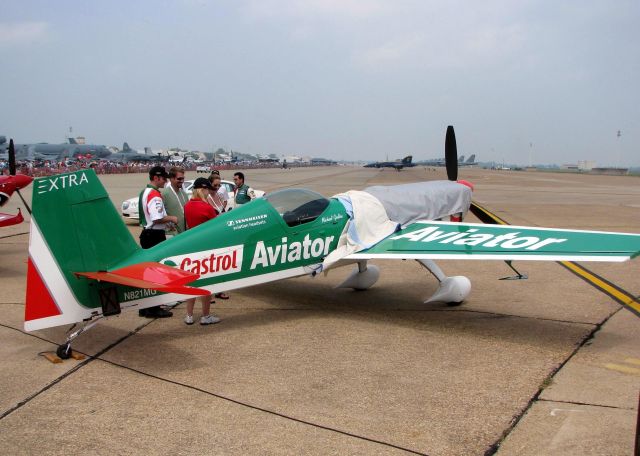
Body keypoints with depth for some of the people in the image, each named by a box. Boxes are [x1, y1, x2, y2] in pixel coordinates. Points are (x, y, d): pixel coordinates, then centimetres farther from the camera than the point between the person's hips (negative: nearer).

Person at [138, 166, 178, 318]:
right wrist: (171, 218, -9)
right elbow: (157, 219, -25)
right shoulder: (155, 195, -17)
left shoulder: (144, 192, 15)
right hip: (155, 235, -10)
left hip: (147, 233, 10)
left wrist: (167, 222, 14)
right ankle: (153, 309, 2)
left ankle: (145, 307, 22)